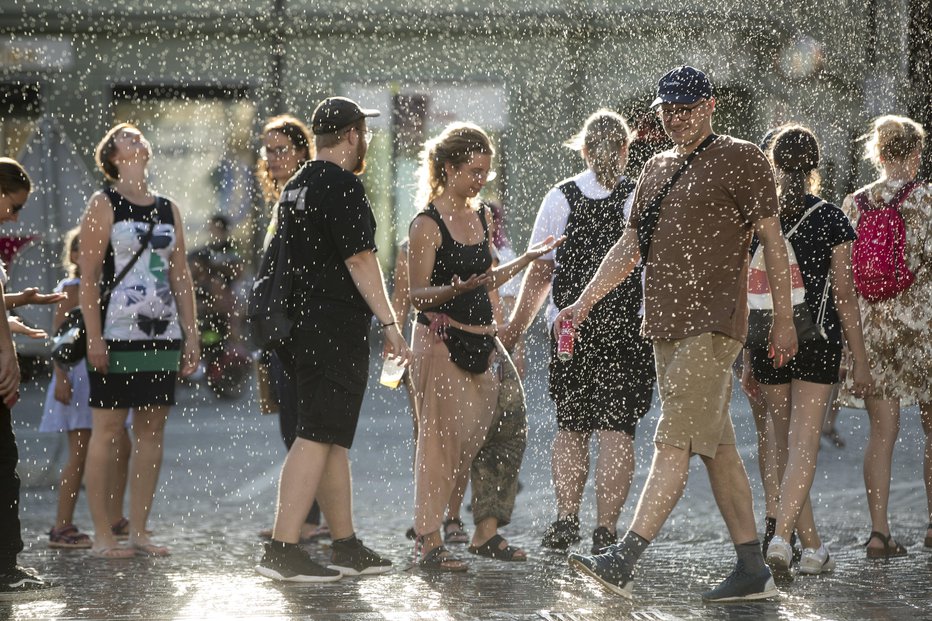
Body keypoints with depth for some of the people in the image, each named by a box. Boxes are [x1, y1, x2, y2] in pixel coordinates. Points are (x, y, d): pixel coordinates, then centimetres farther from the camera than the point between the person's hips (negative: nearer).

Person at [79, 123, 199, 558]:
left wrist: (191, 335, 11)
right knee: (108, 430, -4)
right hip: (116, 337, -6)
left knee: (152, 430, 5)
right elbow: (88, 275, -7)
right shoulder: (103, 205, -1)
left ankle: (138, 532, 11)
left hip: (163, 336, 6)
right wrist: (94, 336, -15)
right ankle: (102, 535, -2)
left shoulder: (169, 210, 16)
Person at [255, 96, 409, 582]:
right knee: (318, 437, -11)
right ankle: (281, 550, -16)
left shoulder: (296, 186, 17)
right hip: (338, 327, -10)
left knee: (333, 438, 14)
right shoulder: (343, 185, -12)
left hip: (301, 324, 10)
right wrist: (389, 323, -16)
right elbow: (360, 259, -17)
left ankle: (346, 546, 19)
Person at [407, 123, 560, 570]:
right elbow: (418, 295, -11)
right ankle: (430, 540, -4)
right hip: (440, 342, -7)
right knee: (441, 440, -7)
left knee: (486, 438, 5)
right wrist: (453, 290, -28)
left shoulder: (481, 216, 13)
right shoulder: (428, 224, -10)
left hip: (480, 340, 7)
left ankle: (485, 532, 12)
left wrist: (528, 258, 19)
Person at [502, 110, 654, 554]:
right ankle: (605, 529, -5)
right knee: (617, 432, 0)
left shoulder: (559, 198, 3)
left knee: (570, 429, 14)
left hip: (571, 330, 2)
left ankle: (566, 519, 3)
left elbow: (539, 272, 5)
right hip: (630, 329, -2)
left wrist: (513, 330, 15)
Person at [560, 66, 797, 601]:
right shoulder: (658, 169, 19)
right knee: (717, 446, 8)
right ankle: (753, 570, 12)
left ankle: (624, 561, -23)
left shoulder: (741, 160, -2)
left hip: (713, 325, -8)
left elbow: (774, 242, -3)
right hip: (666, 325, 8)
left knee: (674, 441, -14)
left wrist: (783, 320, -4)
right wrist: (583, 303, 14)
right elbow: (629, 247, 22)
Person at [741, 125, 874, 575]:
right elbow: (844, 296, -5)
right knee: (804, 446, -5)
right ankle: (782, 535, -23)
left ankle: (813, 548, 17)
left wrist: (748, 363, 11)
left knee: (786, 448, 13)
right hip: (818, 341, -3)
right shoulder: (831, 219, -4)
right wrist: (860, 363, 1)